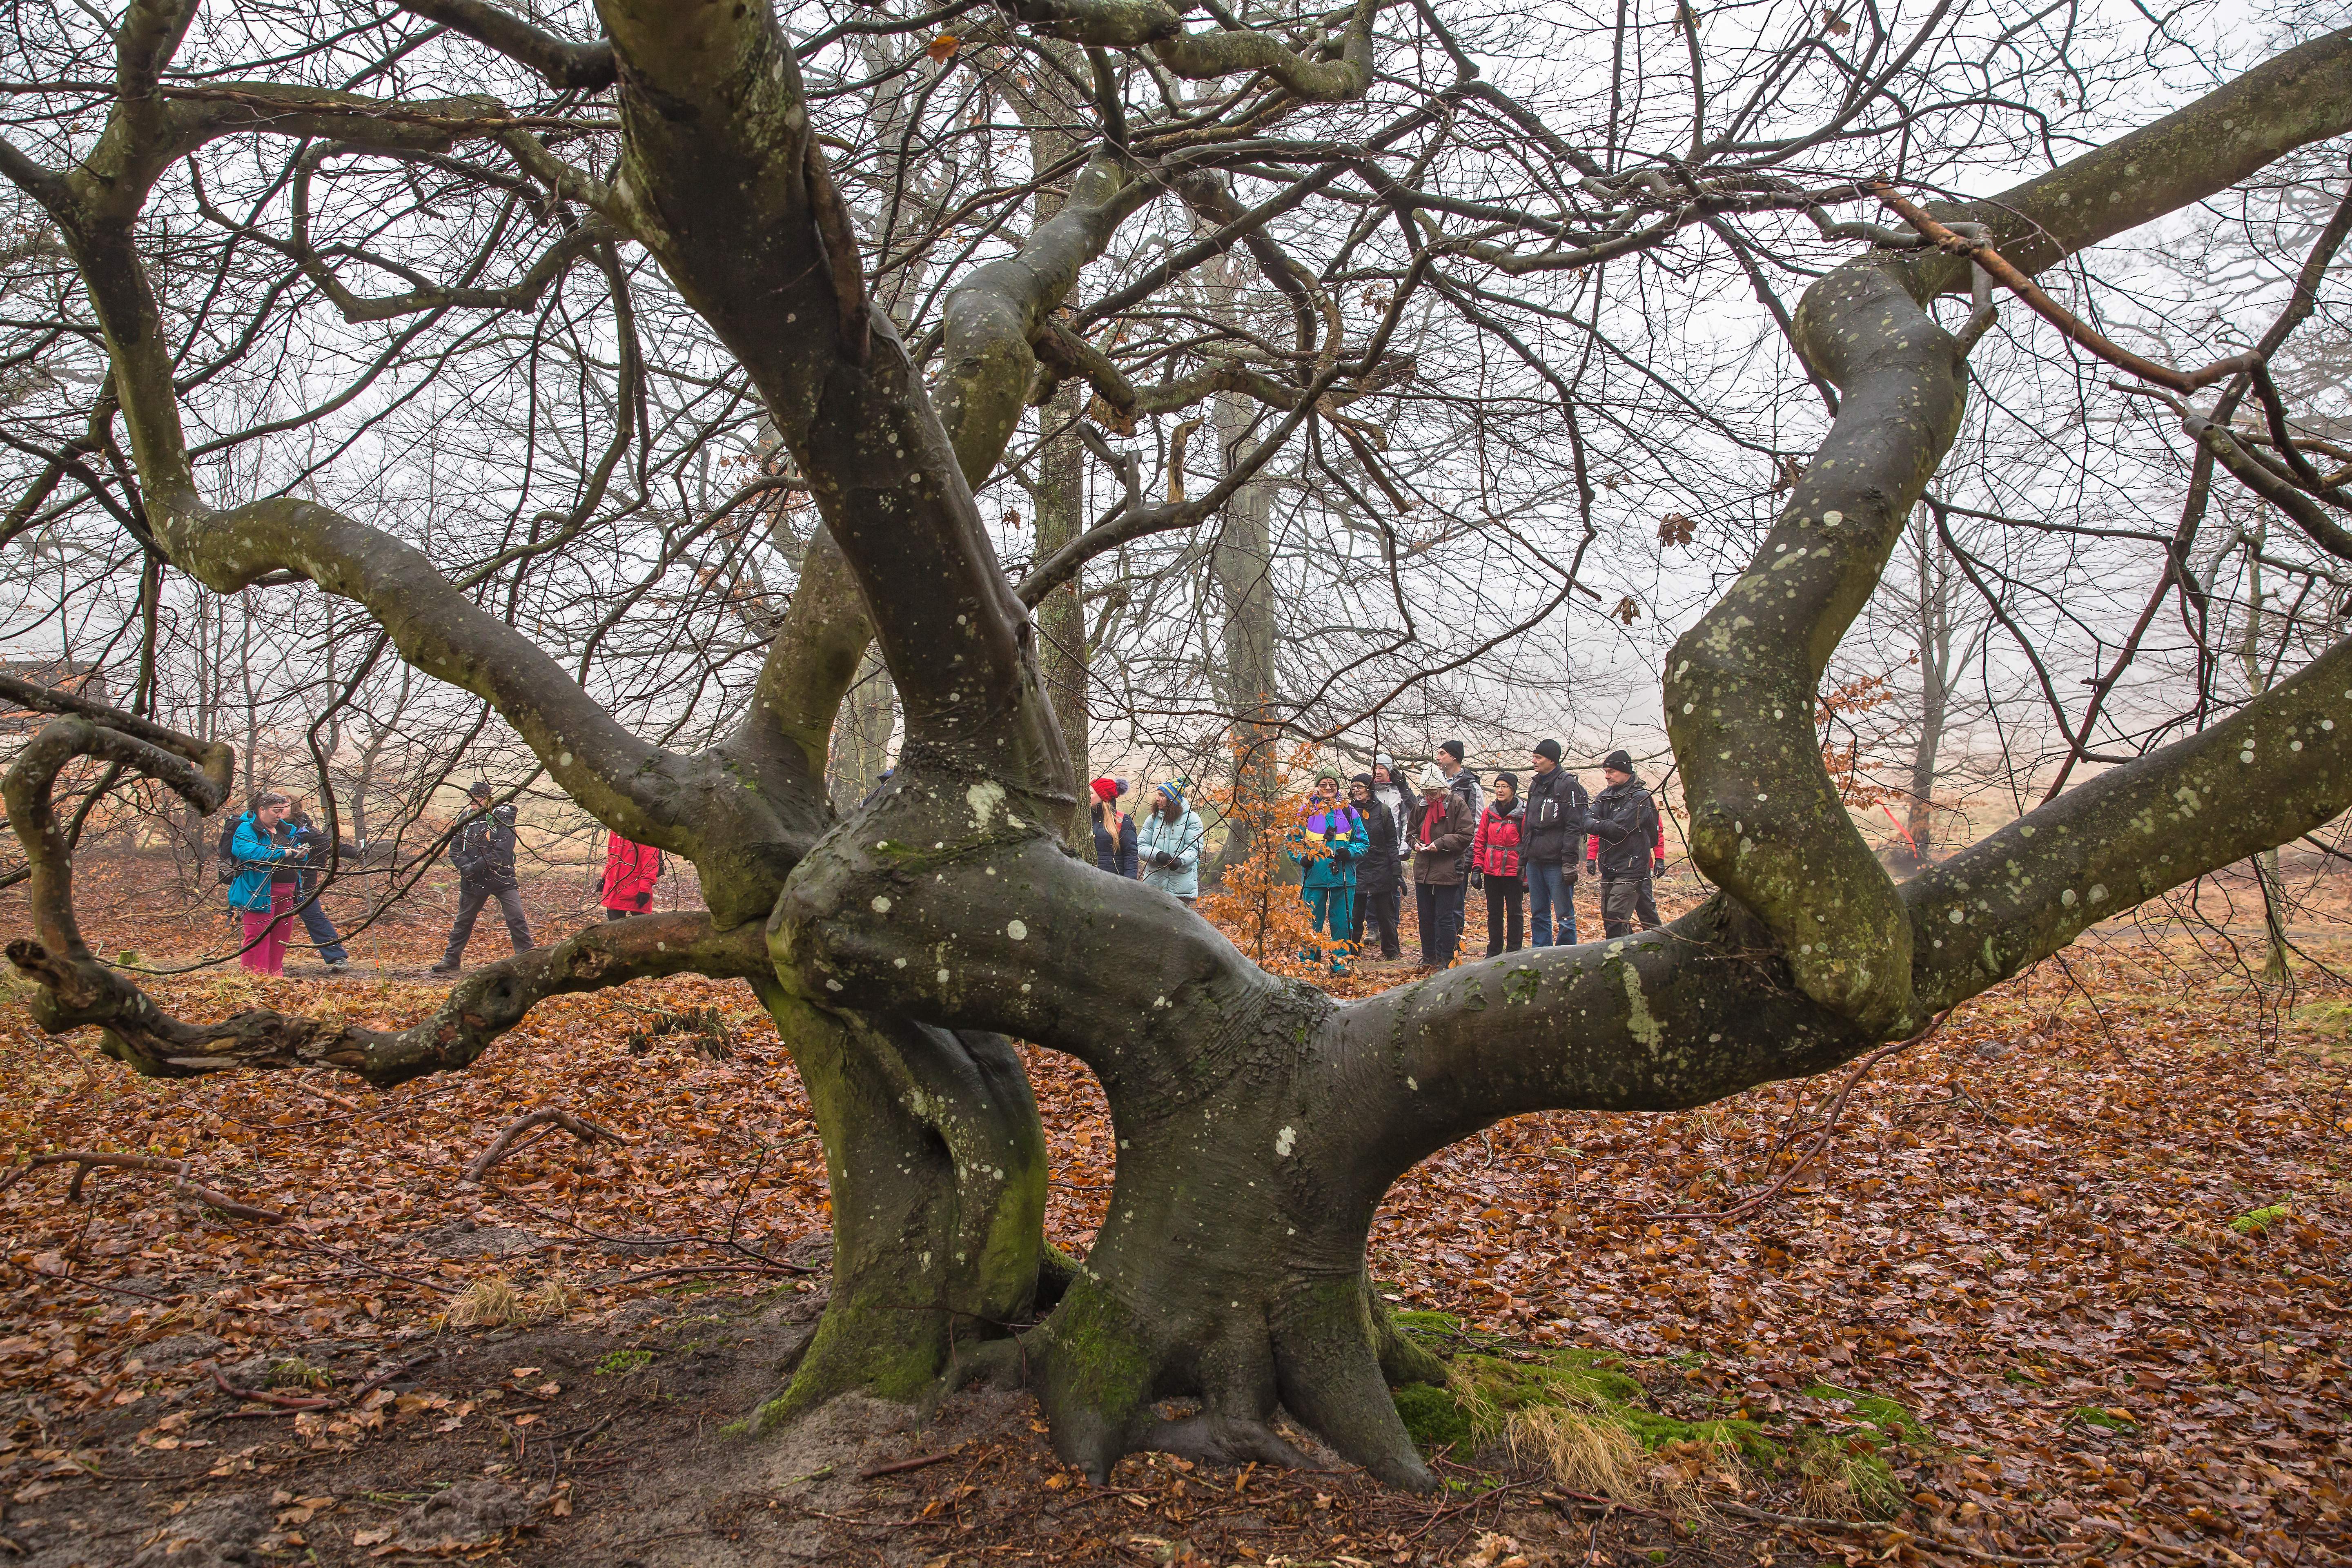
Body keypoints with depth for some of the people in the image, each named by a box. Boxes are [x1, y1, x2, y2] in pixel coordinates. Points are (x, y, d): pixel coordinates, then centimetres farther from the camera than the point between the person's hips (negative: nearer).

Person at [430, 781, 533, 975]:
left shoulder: (502, 817, -8)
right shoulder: (466, 819, 8)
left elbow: (502, 851, -17)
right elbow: (455, 848, 6)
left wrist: (477, 866, -21)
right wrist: (466, 866, -13)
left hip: (502, 879, -5)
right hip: (474, 881, 5)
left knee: (516, 919, -9)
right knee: (463, 921, 15)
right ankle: (451, 960, 27)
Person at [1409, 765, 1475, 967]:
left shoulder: (1457, 804, -7)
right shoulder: (1420, 806, 11)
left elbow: (1466, 835, -10)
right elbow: (1413, 831, 22)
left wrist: (1441, 843, -18)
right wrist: (1416, 843, 0)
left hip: (1447, 870, -6)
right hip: (1423, 870, 6)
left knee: (1445, 918, -2)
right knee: (1425, 916, 12)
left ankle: (1445, 959, 9)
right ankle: (1428, 956, 25)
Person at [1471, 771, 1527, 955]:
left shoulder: (1522, 814, -4)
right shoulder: (1489, 813, 7)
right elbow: (1480, 842, 11)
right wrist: (1477, 867, 2)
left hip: (1513, 872, -4)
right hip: (1491, 871, 4)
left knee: (1514, 912, 4)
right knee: (1494, 913, 11)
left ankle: (1514, 952, 12)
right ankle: (1494, 951, 20)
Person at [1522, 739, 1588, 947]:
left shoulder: (1568, 785, -8)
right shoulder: (1535, 785, 16)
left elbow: (1574, 826, -13)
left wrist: (1569, 861, -18)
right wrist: (1523, 857, 18)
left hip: (1557, 862, -8)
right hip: (1535, 861, 8)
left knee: (1564, 915, -2)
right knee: (1538, 915, 12)